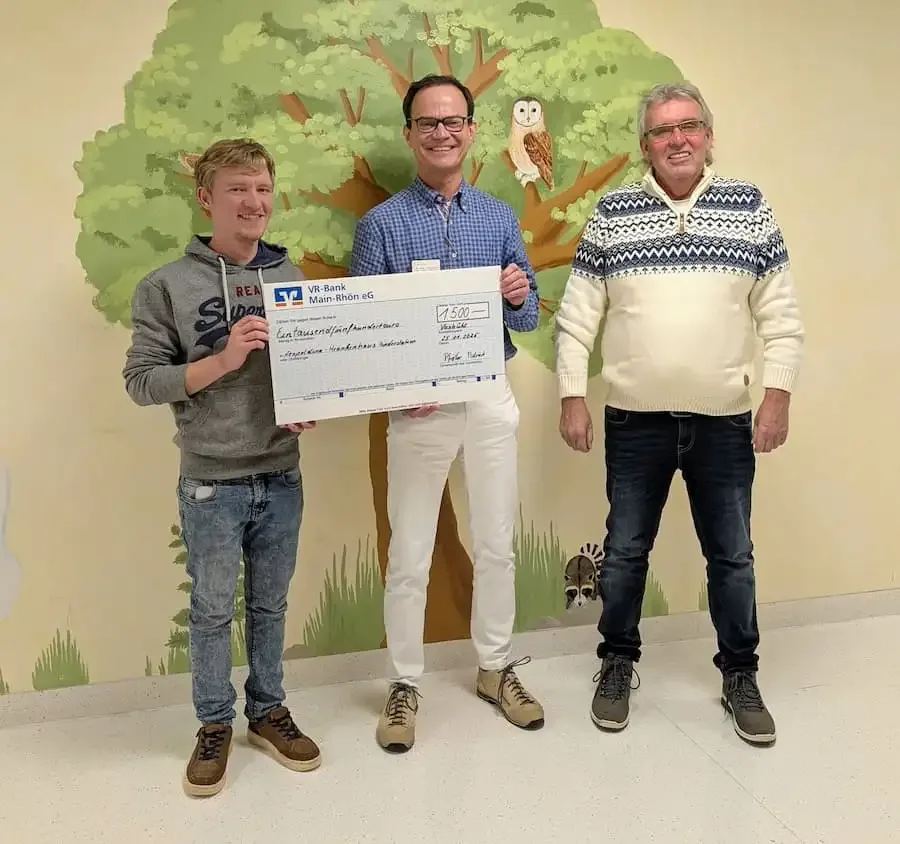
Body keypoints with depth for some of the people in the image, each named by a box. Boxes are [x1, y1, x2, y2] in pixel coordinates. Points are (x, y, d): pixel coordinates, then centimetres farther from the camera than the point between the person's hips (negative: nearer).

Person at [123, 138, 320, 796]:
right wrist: (221, 361, -20)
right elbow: (140, 381, -8)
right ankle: (215, 725, 29)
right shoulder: (167, 287, -6)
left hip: (281, 476, 3)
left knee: (271, 604, 16)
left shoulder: (291, 278, 5)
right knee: (213, 610, 11)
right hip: (211, 482, -3)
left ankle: (268, 711, 34)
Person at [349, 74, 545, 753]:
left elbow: (527, 321, 8)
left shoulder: (500, 218, 7)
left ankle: (496, 668, 31)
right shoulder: (383, 224, -2)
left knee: (497, 546, 13)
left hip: (491, 399, 3)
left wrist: (520, 298, -15)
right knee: (410, 556, 5)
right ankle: (405, 684, 23)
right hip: (417, 408, -3)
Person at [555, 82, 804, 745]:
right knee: (626, 550, 11)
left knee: (732, 555, 11)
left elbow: (781, 316, 3)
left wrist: (778, 396, -5)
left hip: (725, 420, 1)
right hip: (635, 419, 0)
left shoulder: (750, 207, 3)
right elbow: (577, 316, 2)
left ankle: (740, 676, 29)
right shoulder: (611, 213, 2)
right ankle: (618, 664, 30)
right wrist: (573, 398, -3)